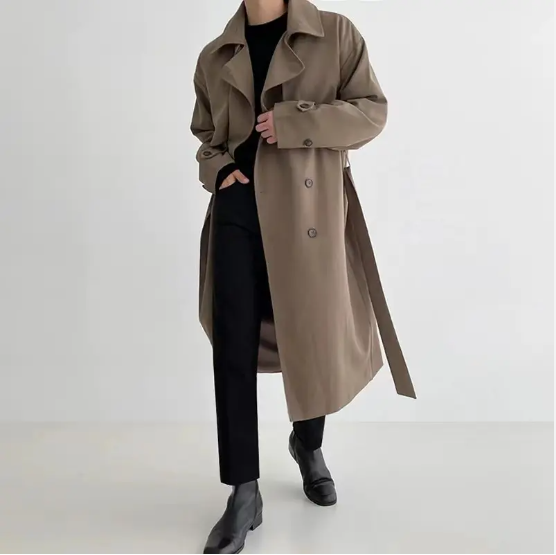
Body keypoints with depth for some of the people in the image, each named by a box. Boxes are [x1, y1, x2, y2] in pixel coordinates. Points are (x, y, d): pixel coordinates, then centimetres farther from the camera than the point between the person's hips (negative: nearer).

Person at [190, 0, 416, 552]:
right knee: (233, 350, -5)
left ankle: (308, 446, 40)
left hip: (309, 213, -1)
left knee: (316, 338, 9)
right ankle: (244, 493, 9)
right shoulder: (214, 58, 12)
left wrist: (293, 122, -14)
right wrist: (216, 170, -1)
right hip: (237, 212, 2)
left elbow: (372, 111, -2)